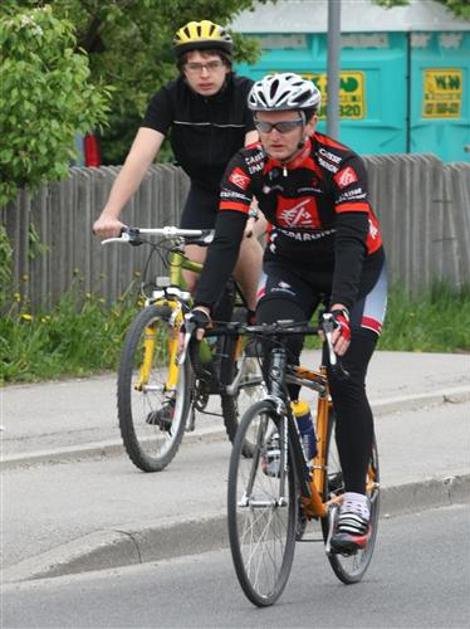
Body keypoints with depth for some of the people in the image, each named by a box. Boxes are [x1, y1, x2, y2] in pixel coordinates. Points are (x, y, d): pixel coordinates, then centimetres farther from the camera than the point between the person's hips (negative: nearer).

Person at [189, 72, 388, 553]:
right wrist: (202, 307, -40)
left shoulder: (341, 166, -30)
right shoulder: (247, 167, -20)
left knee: (344, 380, -15)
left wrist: (340, 308, -55)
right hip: (289, 269, 3)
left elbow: (351, 242, -40)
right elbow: (226, 239, -27)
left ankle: (355, 498, -7)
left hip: (356, 271, -3)